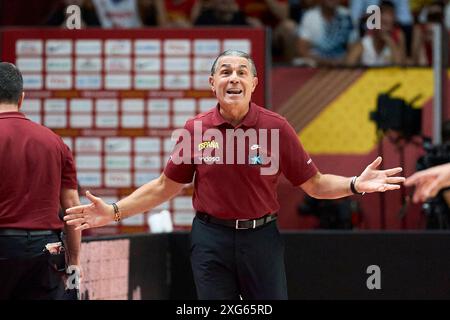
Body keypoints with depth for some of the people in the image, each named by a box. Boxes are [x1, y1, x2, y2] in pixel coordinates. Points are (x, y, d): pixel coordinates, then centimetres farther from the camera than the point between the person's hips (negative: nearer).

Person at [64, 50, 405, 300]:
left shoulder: (277, 127, -3)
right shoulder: (195, 130, -1)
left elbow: (314, 183, 2)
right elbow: (166, 186, 10)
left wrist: (355, 185, -15)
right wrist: (114, 211, 3)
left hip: (261, 238, -1)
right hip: (211, 239, 1)